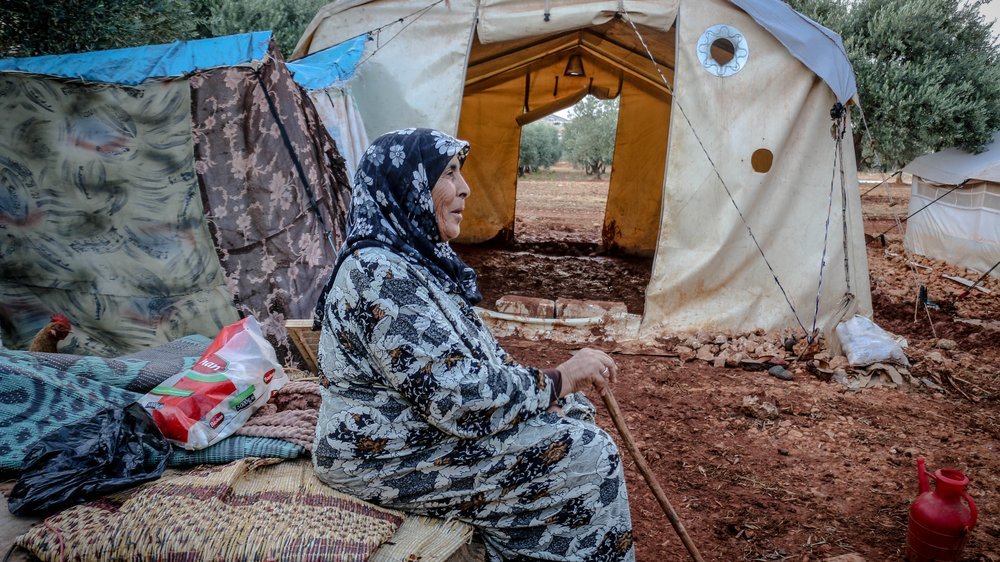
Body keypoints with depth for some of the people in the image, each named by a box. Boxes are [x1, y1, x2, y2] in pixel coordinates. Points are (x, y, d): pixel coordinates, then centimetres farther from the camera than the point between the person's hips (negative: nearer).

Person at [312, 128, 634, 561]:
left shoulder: (413, 256, 5)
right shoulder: (380, 274, -26)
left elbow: (465, 352, 10)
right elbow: (452, 397, -29)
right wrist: (560, 379, -18)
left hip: (414, 423, 10)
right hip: (387, 457, -10)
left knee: (574, 413, 10)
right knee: (583, 456, -12)